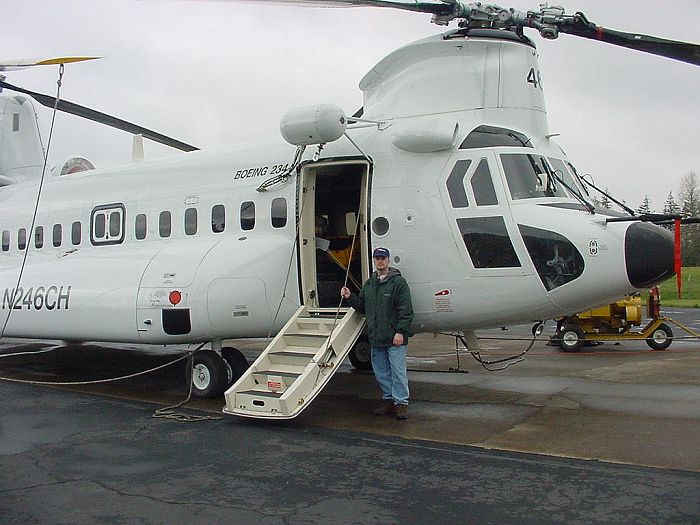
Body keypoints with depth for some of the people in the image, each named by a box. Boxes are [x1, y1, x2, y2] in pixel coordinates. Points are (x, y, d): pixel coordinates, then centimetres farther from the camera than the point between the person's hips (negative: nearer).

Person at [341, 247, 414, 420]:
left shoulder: (398, 282, -5)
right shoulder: (369, 284, 15)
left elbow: (405, 310, -10)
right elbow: (362, 307, 21)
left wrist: (400, 331, -17)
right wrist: (350, 297, 5)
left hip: (395, 338, -7)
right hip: (376, 338, 7)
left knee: (398, 371, -4)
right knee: (381, 372, 13)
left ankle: (401, 403, 4)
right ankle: (388, 400, 24)